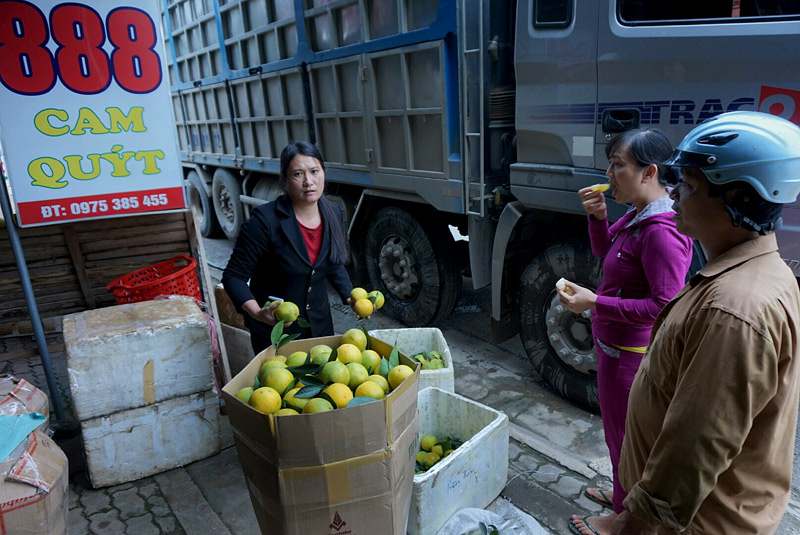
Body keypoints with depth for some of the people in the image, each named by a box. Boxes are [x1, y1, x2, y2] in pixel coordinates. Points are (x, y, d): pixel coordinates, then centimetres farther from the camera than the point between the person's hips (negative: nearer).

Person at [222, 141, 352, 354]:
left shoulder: (333, 214, -6)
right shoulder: (266, 219, -23)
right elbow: (234, 276, -18)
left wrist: (351, 297, -3)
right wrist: (257, 313, -32)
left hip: (319, 323, 5)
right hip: (274, 328, -5)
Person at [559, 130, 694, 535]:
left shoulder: (661, 231, -27)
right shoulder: (637, 215, 1)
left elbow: (664, 307, -28)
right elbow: (606, 254, 15)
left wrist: (594, 303, -29)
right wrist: (597, 216, -2)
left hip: (630, 353, -9)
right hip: (616, 344, 9)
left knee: (624, 434, 10)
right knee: (620, 429, 25)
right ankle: (624, 495, 47)